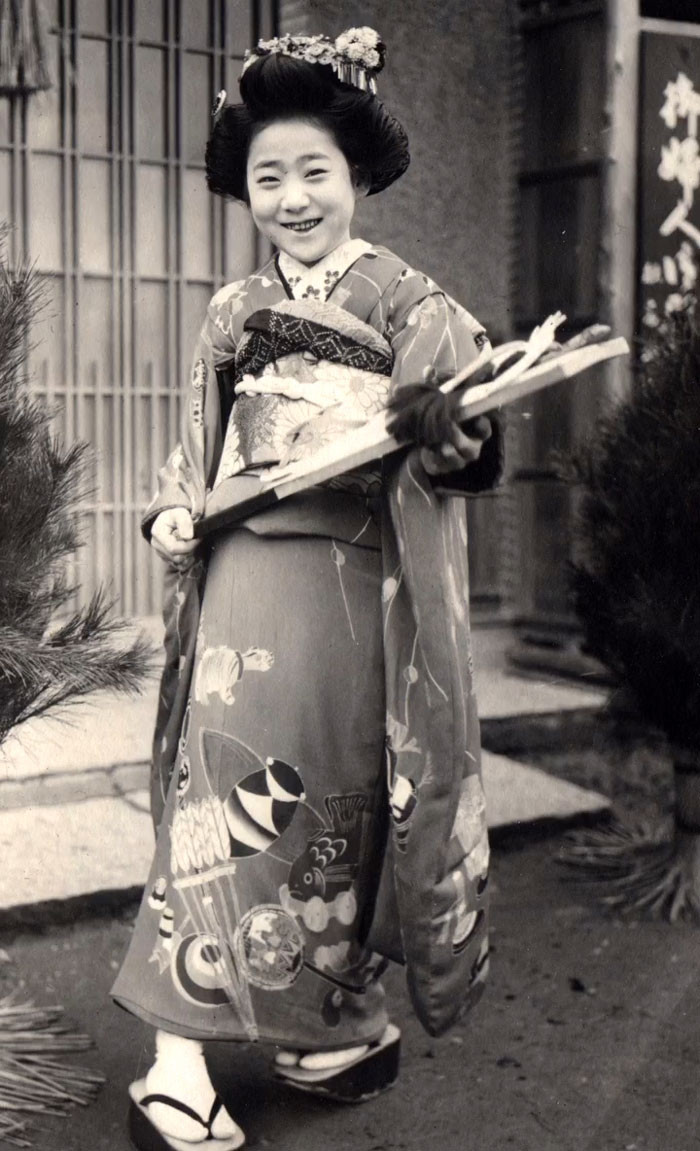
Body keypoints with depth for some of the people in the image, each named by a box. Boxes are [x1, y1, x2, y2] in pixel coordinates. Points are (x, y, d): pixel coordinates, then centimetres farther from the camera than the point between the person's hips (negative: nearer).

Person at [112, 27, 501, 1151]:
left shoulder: (406, 301, 3)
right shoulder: (232, 313, 15)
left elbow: (457, 442, -6)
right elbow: (195, 453, 20)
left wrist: (454, 429, -28)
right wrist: (175, 512, 2)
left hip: (357, 583, -2)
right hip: (245, 574, 2)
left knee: (340, 797, 6)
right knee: (225, 780, -8)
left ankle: (339, 1020, 24)